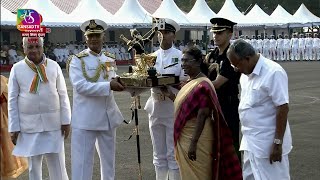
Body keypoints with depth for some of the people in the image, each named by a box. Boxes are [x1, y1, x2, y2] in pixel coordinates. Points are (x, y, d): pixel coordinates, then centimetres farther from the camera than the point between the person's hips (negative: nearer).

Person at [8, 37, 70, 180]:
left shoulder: (54, 66, 2)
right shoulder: (17, 69, 0)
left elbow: (63, 95, 4)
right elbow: (12, 100, 1)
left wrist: (66, 120, 0)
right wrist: (14, 127, -3)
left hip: (53, 123, 0)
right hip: (29, 125, 0)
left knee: (57, 164, 4)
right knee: (33, 165, 9)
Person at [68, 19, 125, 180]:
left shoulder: (110, 61, 11)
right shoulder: (77, 60, -7)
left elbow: (111, 83, 12)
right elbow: (80, 86, -19)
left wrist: (119, 82, -11)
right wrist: (109, 85, -25)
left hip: (108, 117, 6)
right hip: (85, 119, -6)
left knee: (109, 159, 18)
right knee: (82, 161, -1)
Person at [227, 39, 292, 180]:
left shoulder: (273, 73, -18)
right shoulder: (246, 73, 8)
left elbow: (283, 108, -20)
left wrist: (277, 143, -20)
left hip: (268, 144, -9)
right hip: (251, 142, 9)